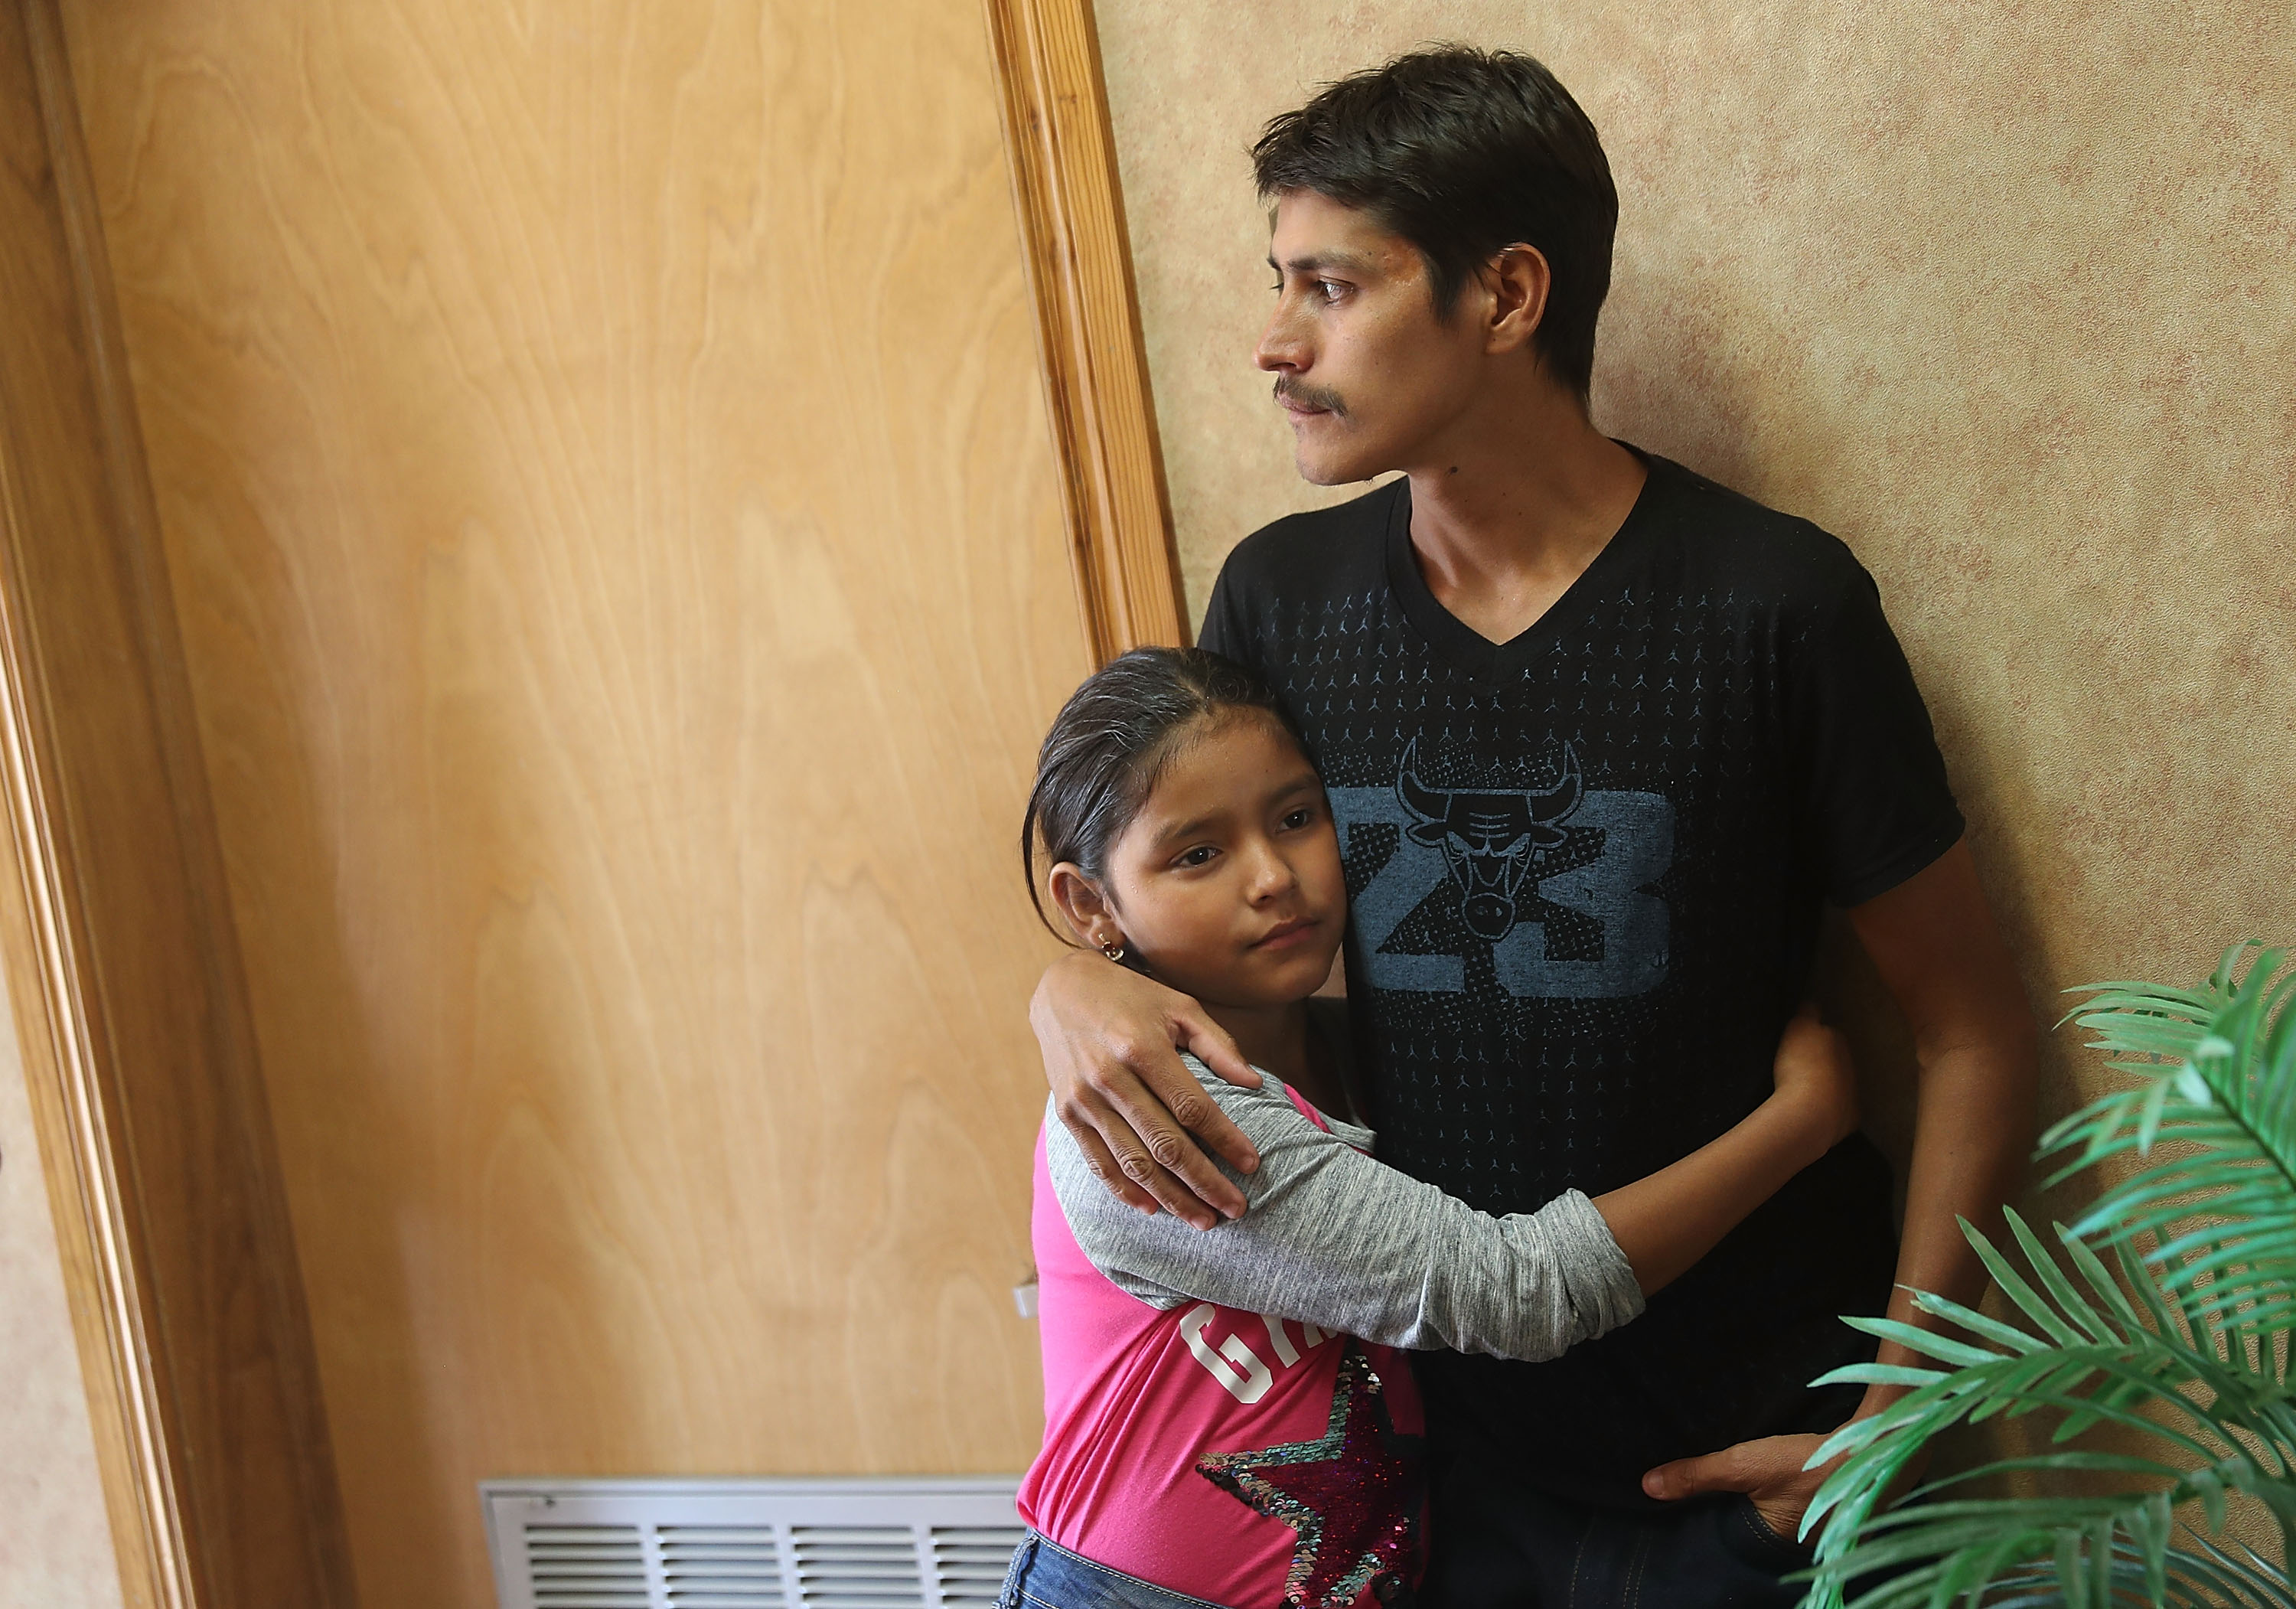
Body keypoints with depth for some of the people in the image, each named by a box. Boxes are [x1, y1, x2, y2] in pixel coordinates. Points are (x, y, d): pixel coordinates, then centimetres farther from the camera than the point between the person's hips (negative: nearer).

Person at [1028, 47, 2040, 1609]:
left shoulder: (1773, 603, -15)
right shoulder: (1280, 596, -4)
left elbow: (1972, 1028, -8)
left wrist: (1895, 1419, -12)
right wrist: (1075, 985, -14)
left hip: (1742, 1451, -3)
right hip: (1443, 1429, 3)